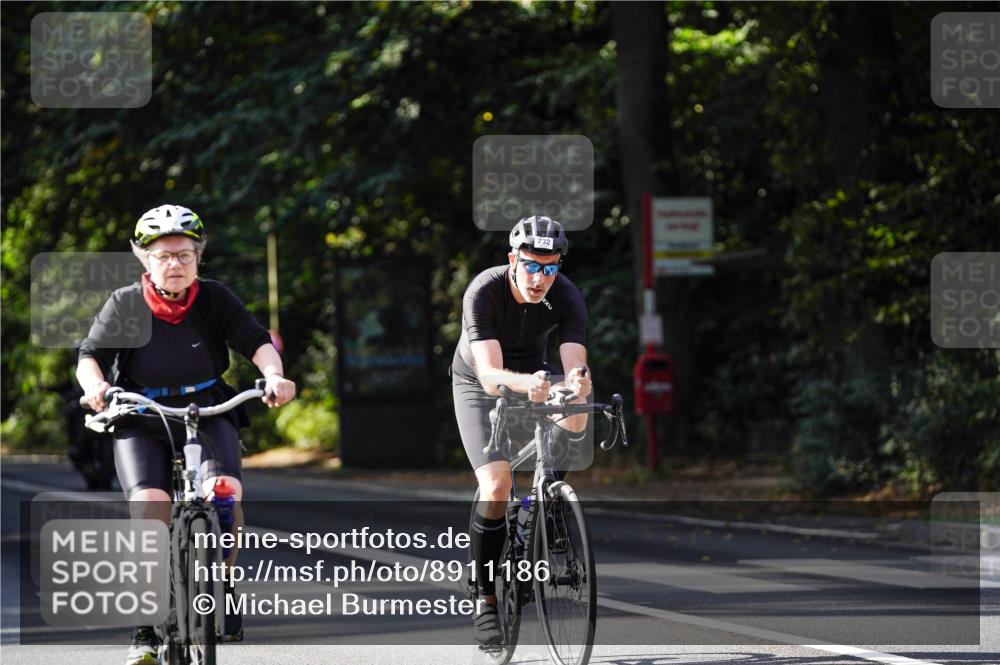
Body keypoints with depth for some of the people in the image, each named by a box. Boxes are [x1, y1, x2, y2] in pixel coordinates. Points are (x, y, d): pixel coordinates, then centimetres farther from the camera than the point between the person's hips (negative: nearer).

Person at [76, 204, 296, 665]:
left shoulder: (214, 299, -3)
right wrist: (94, 385, -33)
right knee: (150, 506, -24)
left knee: (224, 490, -28)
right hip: (141, 423, -1)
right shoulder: (125, 304, -5)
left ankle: (222, 586, -3)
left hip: (208, 415, 1)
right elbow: (90, 354, -10)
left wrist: (274, 375, -32)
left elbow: (255, 340, -11)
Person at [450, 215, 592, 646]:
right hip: (478, 387, -4)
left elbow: (574, 365, -33)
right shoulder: (484, 292, -32)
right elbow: (490, 375, -41)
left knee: (576, 416, -23)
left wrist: (577, 382, -57)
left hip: (534, 381, 4)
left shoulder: (567, 298, -23)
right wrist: (525, 383, -62)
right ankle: (486, 602, -13)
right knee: (496, 485, -22)